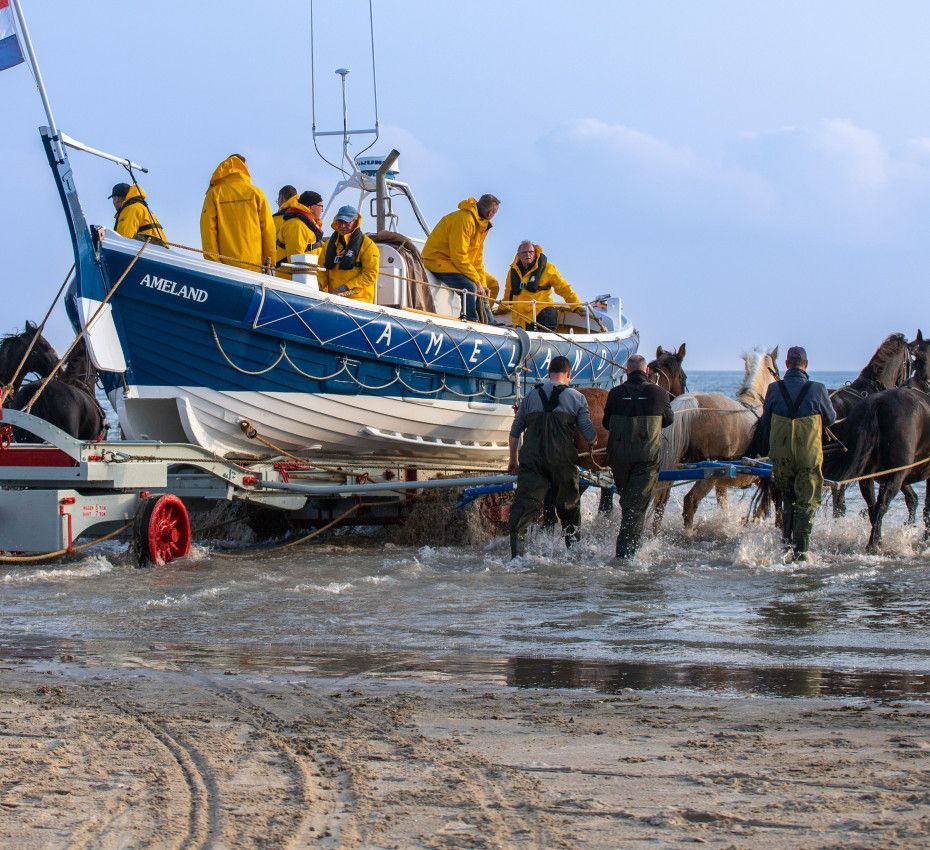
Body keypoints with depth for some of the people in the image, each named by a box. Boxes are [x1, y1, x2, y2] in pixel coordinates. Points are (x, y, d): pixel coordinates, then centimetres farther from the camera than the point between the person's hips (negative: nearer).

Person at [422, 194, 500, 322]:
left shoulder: (481, 224, 11)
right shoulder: (464, 219, -22)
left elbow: (477, 259, 10)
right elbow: (459, 256, -26)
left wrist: (483, 285, -1)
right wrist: (477, 281, -24)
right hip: (438, 260, -11)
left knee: (492, 284, 9)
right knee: (469, 286, -33)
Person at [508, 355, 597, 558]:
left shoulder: (531, 396, 13)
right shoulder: (576, 398, 4)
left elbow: (514, 432, 16)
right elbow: (589, 435, 2)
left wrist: (513, 460, 27)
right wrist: (594, 441, 26)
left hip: (532, 461, 1)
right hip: (563, 461, -1)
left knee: (525, 504, -5)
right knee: (569, 505, 17)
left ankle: (516, 554, -19)